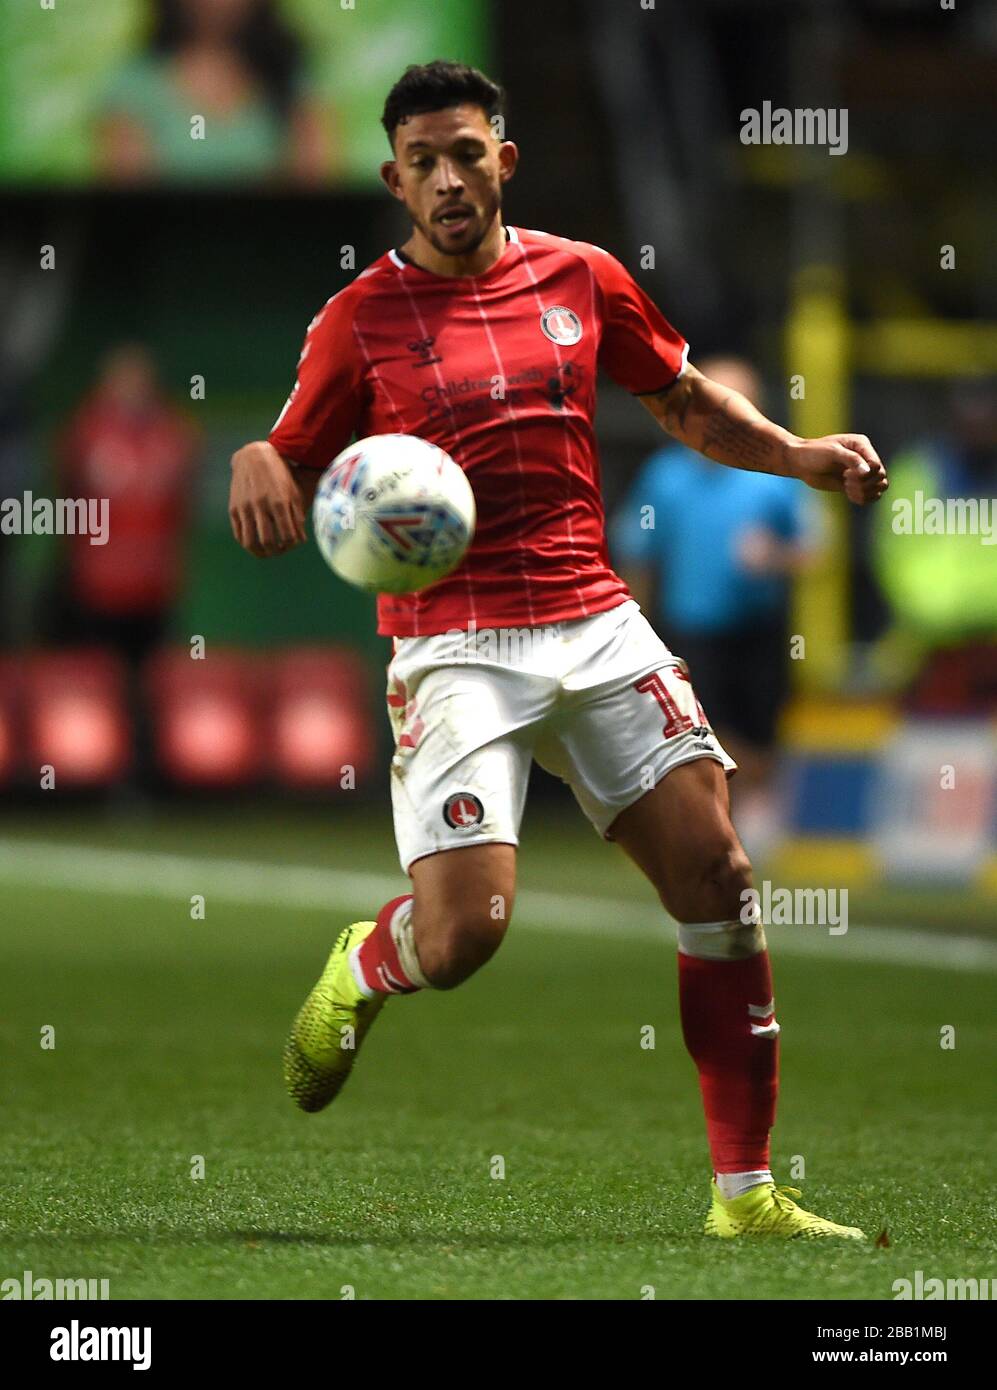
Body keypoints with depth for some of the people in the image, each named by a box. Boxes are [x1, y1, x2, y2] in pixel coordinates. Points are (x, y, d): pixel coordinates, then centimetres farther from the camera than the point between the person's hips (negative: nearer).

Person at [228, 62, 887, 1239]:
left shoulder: (583, 278, 10)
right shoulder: (363, 317, 1)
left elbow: (688, 405, 23)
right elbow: (291, 471, 6)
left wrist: (800, 456, 7)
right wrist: (254, 467, -18)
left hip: (596, 627, 4)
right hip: (453, 647, -4)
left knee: (715, 876, -8)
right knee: (461, 934, -17)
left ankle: (746, 1193, 0)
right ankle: (357, 974, 22)